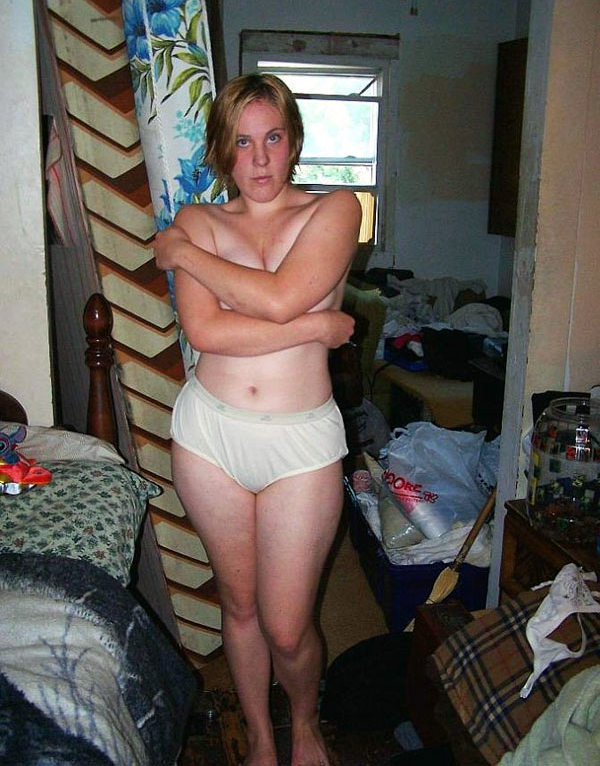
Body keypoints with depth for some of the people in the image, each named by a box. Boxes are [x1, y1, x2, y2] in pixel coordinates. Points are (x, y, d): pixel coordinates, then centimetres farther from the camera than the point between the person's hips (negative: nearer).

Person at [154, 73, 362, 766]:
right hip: (209, 430, 2)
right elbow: (203, 330, -12)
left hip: (301, 439, -2)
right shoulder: (198, 222, 4)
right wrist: (318, 326, -15)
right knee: (238, 604, 17)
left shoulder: (335, 209, 0)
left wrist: (182, 252, -6)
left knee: (286, 629, 5)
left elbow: (278, 298, -18)